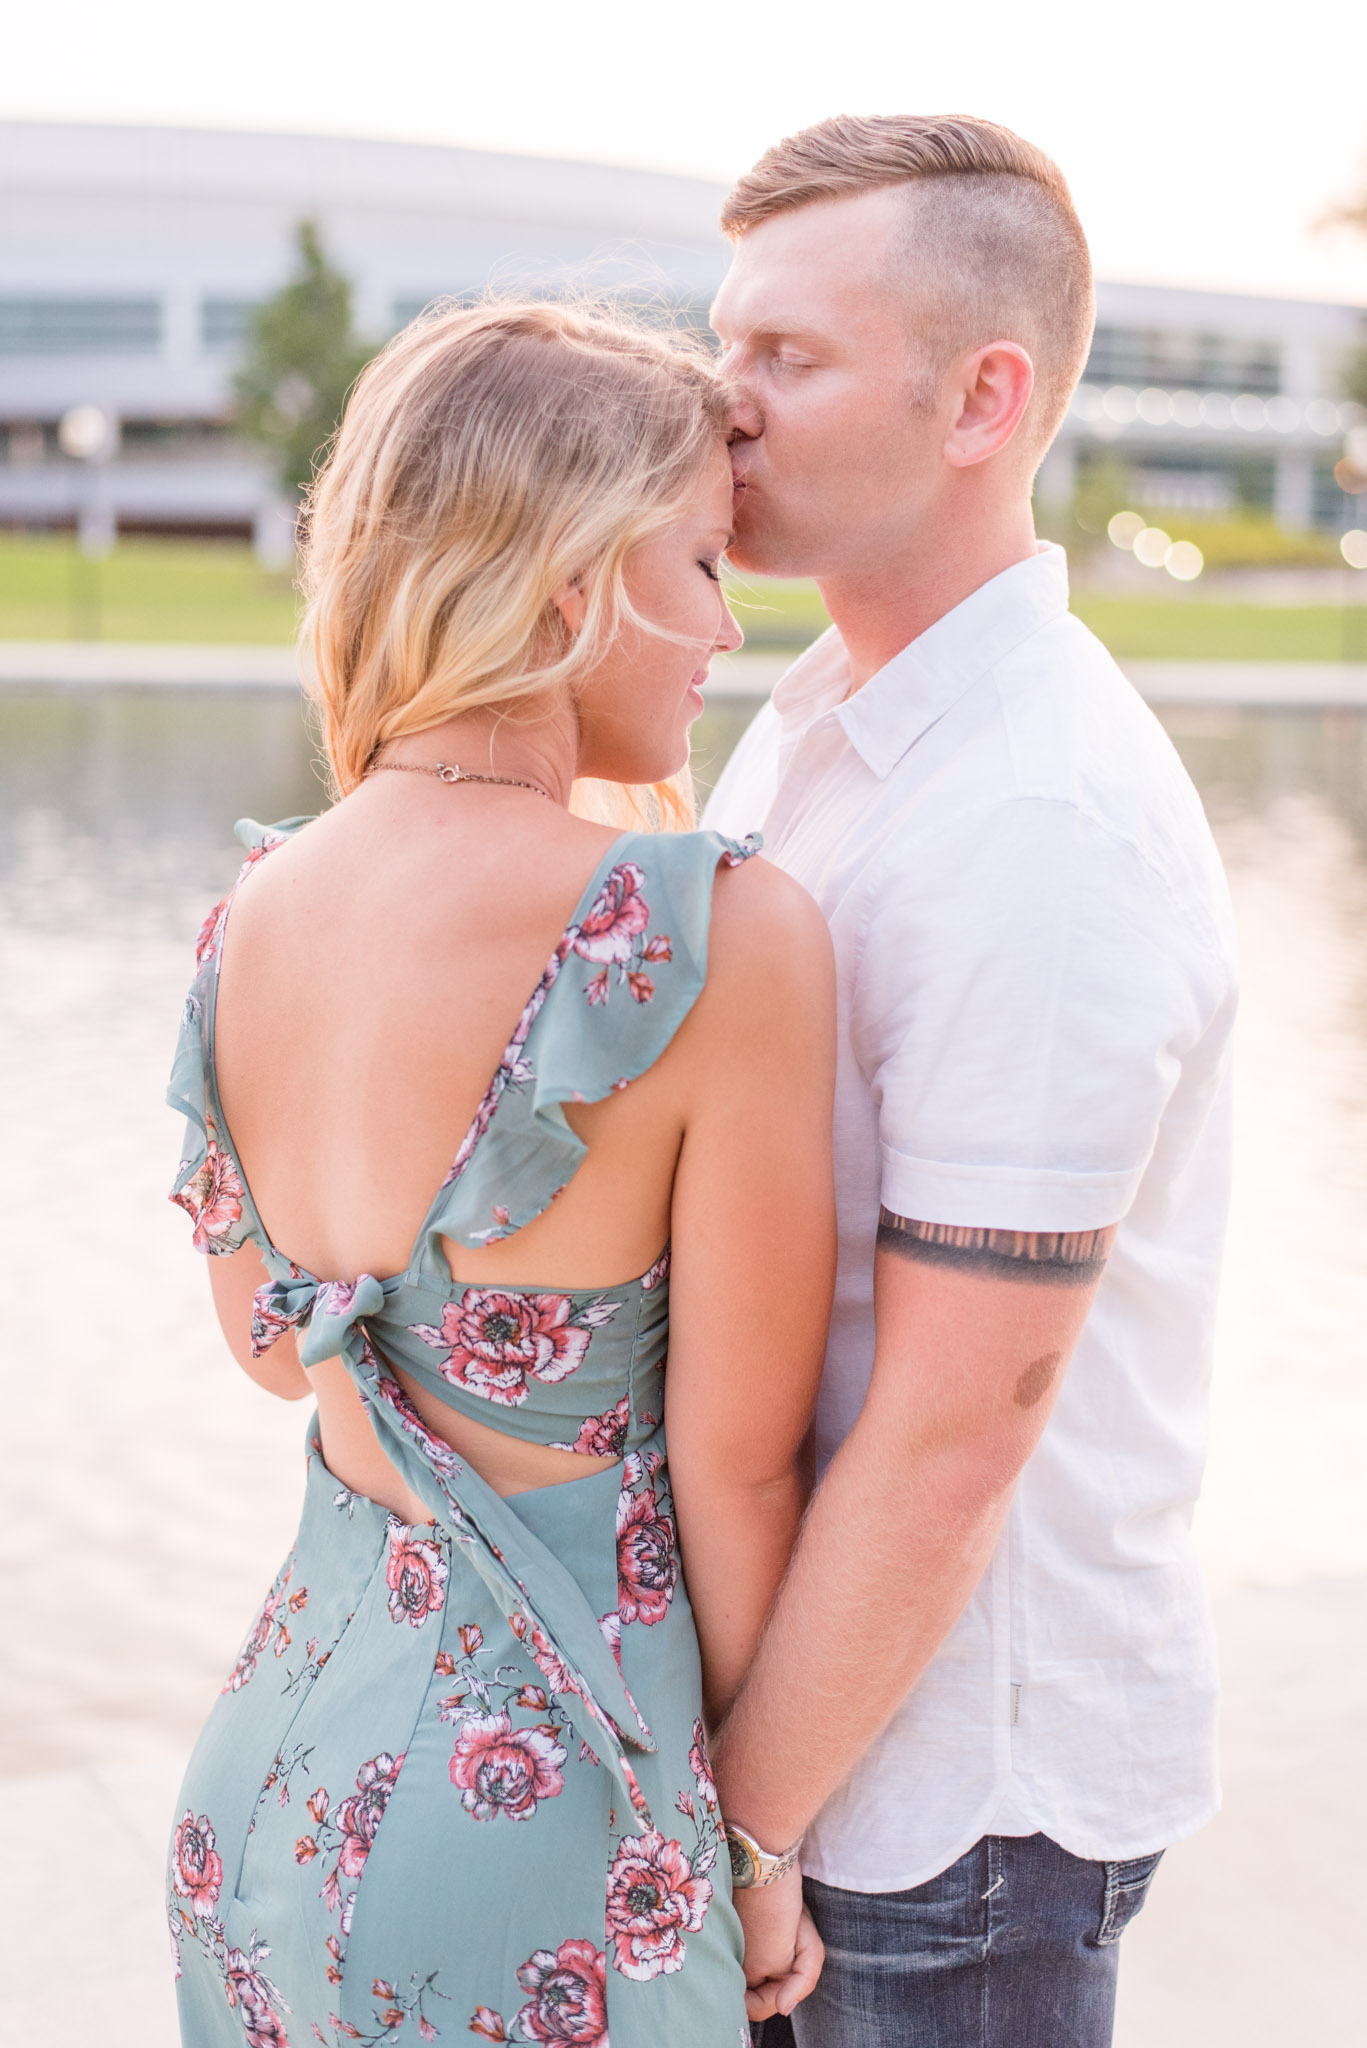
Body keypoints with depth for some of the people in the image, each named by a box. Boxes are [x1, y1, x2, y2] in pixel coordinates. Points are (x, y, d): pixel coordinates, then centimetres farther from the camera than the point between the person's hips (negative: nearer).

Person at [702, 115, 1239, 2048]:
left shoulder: (1037, 836, -25)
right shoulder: (814, 716, 5)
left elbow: (950, 1442, -23)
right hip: (798, 1672, 8)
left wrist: (734, 1832, -14)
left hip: (953, 1776, -8)